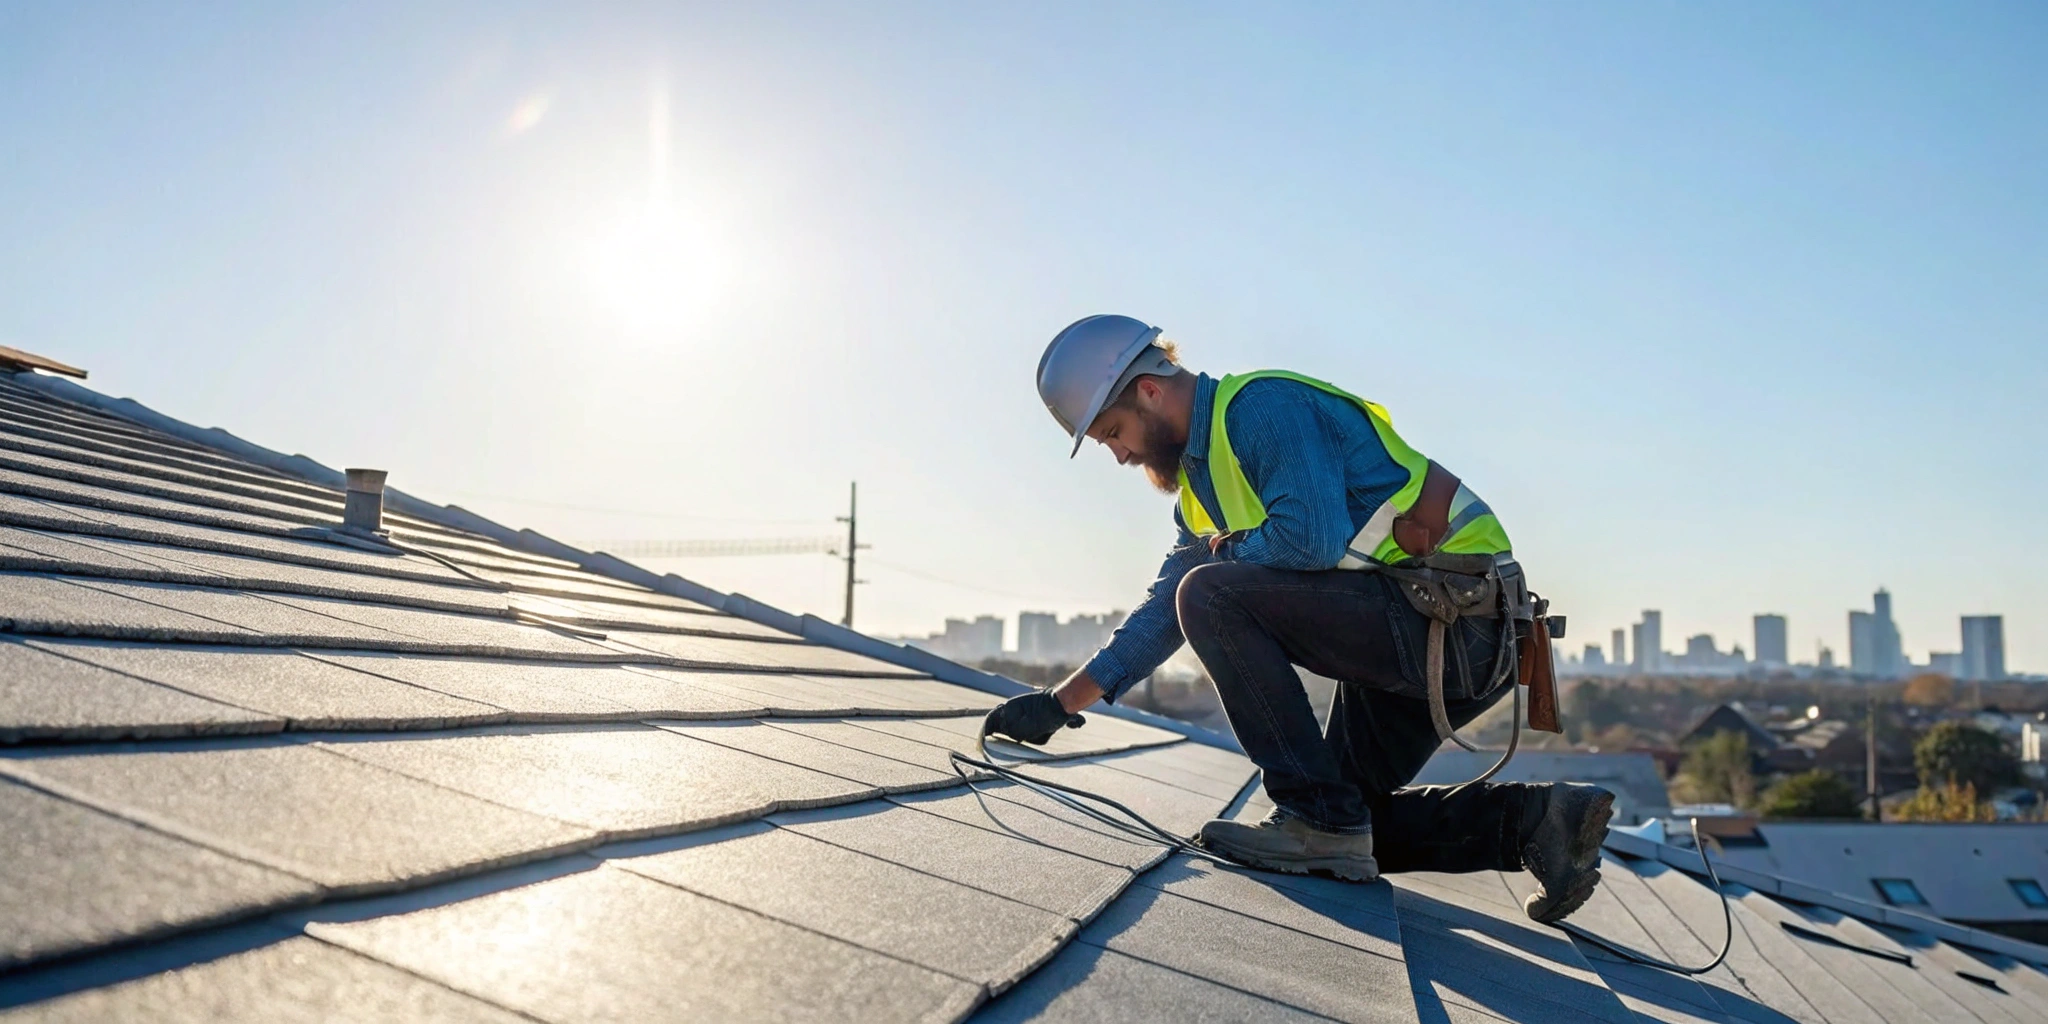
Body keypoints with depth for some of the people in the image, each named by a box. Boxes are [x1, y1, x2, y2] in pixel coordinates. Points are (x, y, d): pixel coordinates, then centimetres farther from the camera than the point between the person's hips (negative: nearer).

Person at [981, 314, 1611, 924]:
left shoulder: (1263, 404, -13)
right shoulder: (1201, 483, 17)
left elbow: (1312, 539, -26)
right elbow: (1163, 613, 18)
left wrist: (1223, 550, -5)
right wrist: (1061, 703, 12)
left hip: (1450, 615, -11)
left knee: (1212, 596, -19)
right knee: (1351, 809, 18)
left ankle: (1318, 819, -15)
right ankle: (1534, 817, 7)